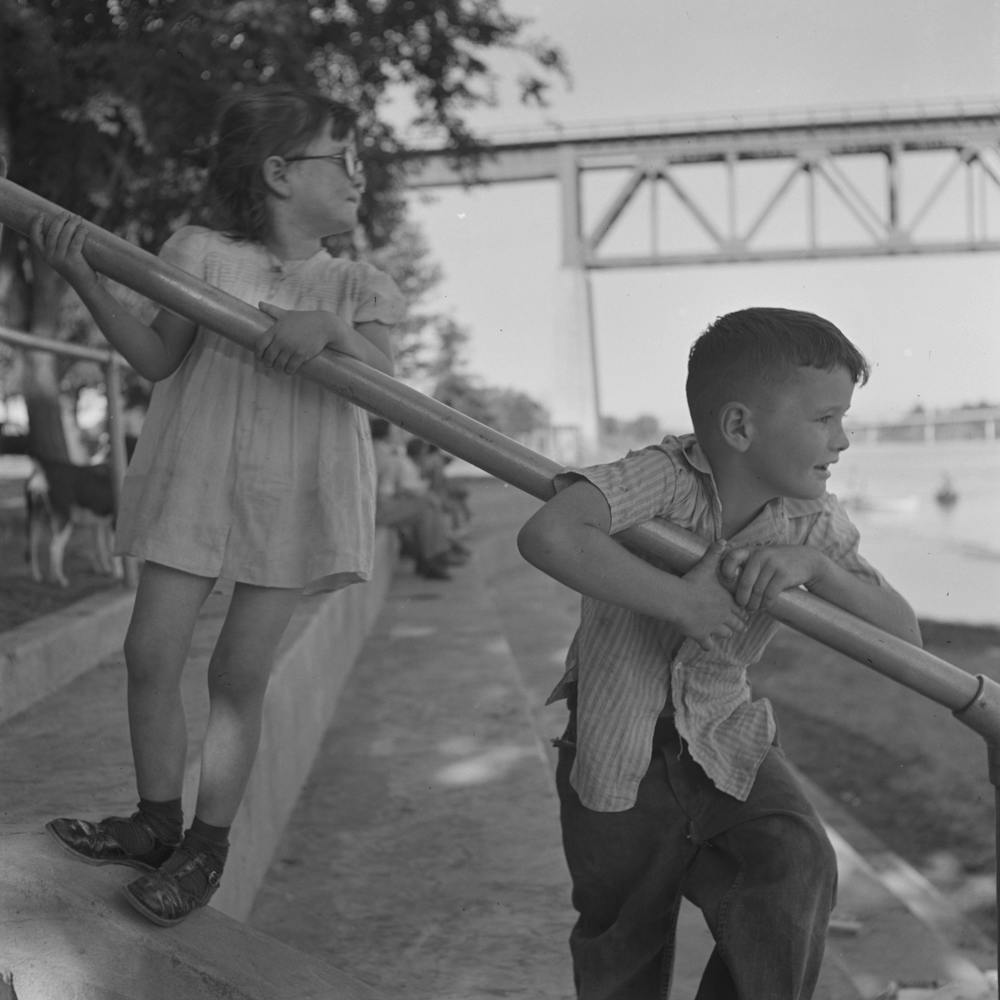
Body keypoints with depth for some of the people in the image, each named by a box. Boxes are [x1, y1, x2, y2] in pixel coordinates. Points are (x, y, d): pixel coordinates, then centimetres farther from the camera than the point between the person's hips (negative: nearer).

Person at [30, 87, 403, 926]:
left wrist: (330, 328, -28)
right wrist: (87, 280, -12)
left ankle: (208, 844, 17)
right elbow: (157, 358, 0)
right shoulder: (205, 255, 4)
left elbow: (380, 380, -9)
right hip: (193, 484, 1)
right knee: (151, 654, 2)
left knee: (240, 674, 3)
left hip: (292, 501, 0)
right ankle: (156, 822, 21)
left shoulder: (357, 288, 7)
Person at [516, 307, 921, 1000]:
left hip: (727, 740, 3)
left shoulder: (813, 522, -7)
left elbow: (903, 636, -12)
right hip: (618, 752, -3)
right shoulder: (662, 478, -24)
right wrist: (681, 600, -36)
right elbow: (547, 536, -41)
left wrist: (813, 565, -27)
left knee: (796, 870, -22)